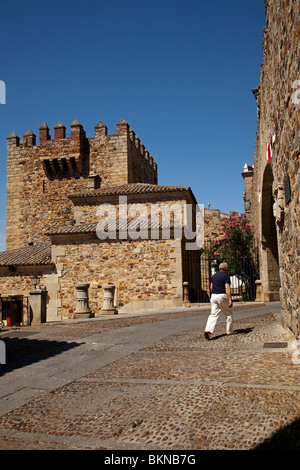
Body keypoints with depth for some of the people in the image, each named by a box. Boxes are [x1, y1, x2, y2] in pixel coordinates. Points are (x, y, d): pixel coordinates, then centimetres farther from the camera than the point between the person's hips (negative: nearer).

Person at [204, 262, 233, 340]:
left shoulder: (214, 275, 14)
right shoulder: (226, 275, -7)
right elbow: (227, 288, -16)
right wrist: (230, 299, -19)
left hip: (213, 296, 6)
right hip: (222, 296, -6)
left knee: (213, 314, 1)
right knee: (228, 314, 12)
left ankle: (208, 330, -18)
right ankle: (229, 331, 20)